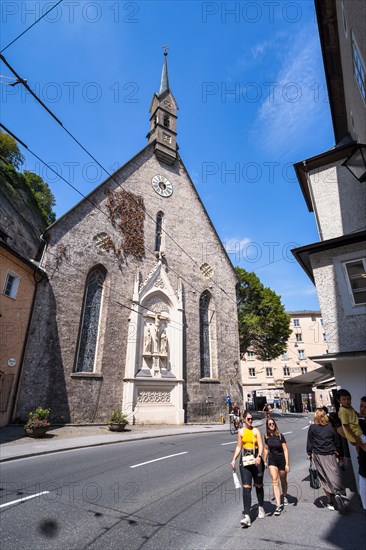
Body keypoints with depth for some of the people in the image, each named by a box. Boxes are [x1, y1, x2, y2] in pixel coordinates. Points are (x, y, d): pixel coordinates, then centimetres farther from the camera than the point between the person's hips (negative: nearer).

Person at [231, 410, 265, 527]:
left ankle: (261, 508, 40)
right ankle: (246, 516, -4)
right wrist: (234, 459, 3)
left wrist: (259, 456, -30)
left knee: (258, 486, 15)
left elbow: (261, 446, -13)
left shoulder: (256, 431, -4)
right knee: (246, 488, -5)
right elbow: (239, 447, 12)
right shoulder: (241, 431, 5)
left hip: (256, 460, -1)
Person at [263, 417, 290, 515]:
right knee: (274, 481, -9)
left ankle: (285, 497, 44)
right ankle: (278, 505, -5)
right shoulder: (267, 437, -5)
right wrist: (264, 461, 14)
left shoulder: (280, 436, -16)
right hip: (272, 460, 2)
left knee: (283, 481, 18)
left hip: (282, 460, -2)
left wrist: (287, 464, -17)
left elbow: (285, 450, -13)